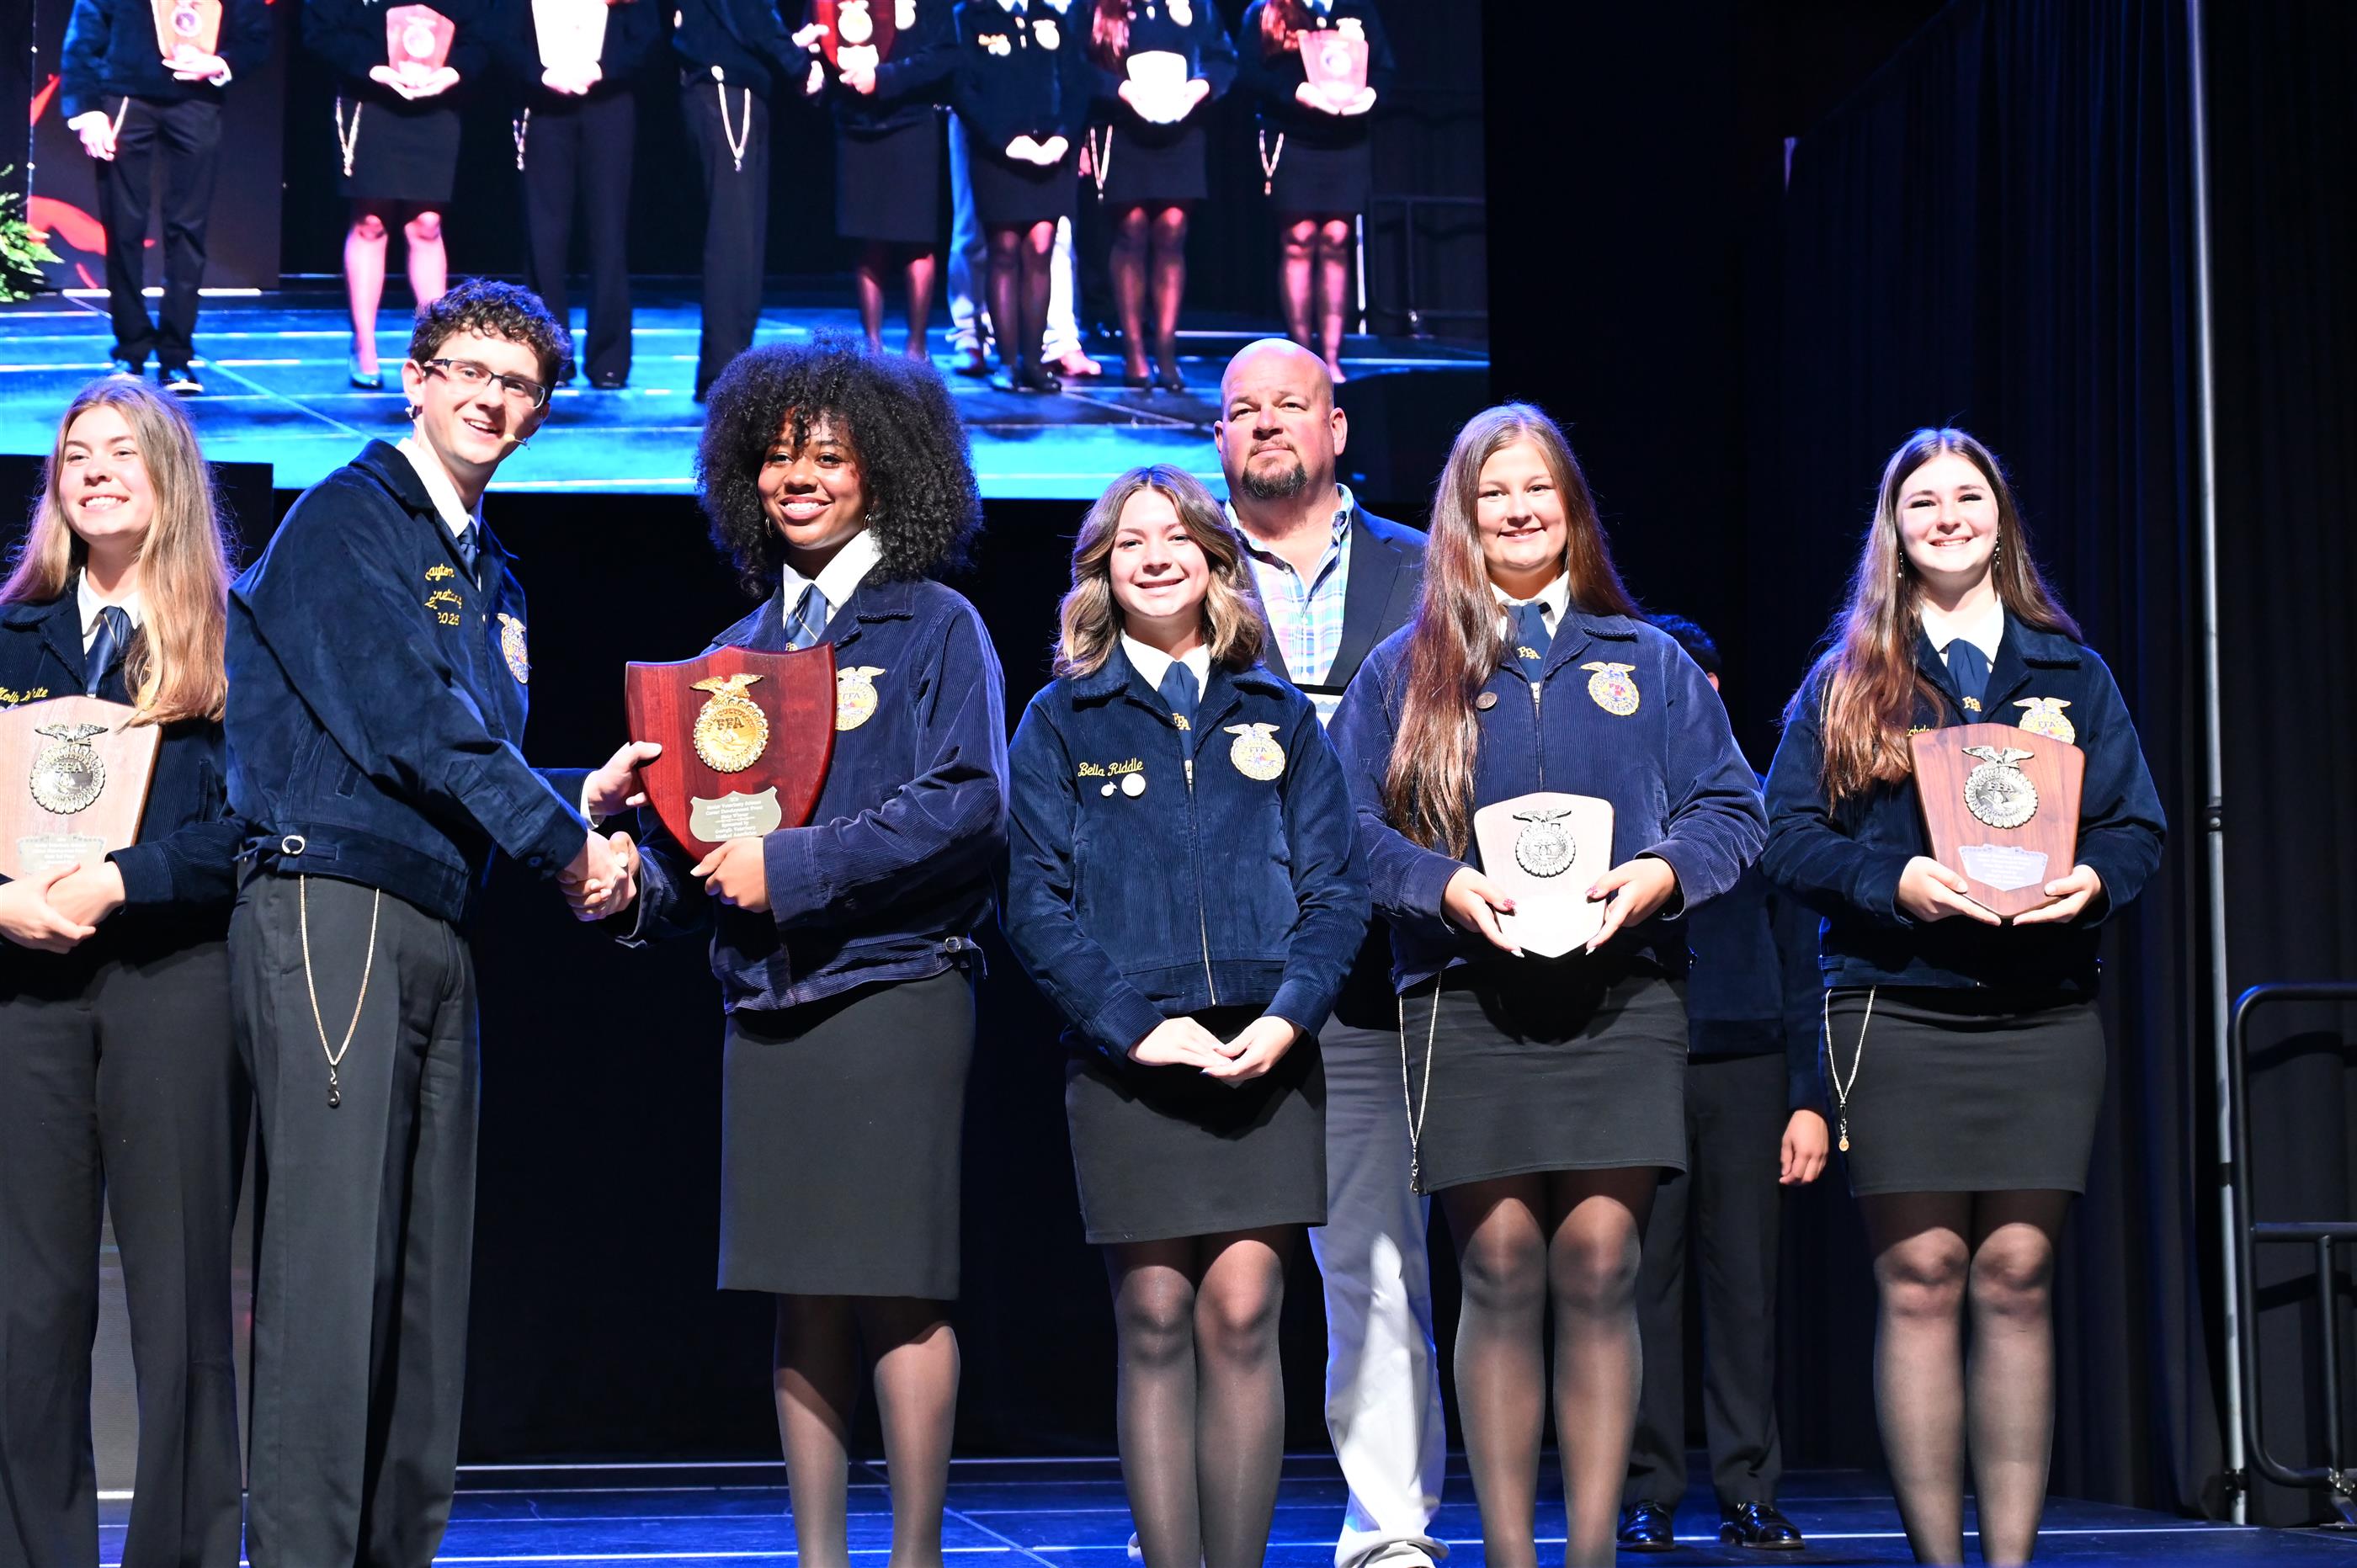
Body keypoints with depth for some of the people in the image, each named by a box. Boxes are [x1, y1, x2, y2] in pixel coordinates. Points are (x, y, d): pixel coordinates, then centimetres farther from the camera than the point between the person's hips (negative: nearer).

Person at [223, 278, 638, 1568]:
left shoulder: (485, 573, 24)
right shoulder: (348, 518, -2)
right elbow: (401, 714, -11)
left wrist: (578, 797, 8)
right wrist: (562, 842, -6)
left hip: (437, 930, 9)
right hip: (331, 901, -9)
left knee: (428, 1269, 6)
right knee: (331, 1255, -13)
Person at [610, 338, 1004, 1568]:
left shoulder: (935, 627, 2)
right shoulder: (743, 648, 18)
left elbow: (966, 806, -10)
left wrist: (793, 865, -14)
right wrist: (644, 876, -2)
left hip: (893, 989, -5)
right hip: (765, 995, 5)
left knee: (897, 1289, -6)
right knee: (801, 1296, 6)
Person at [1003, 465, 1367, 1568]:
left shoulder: (1277, 717, 14)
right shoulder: (1063, 721, 9)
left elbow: (1335, 885, 8)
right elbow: (1037, 902, 1)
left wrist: (1287, 1018, -8)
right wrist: (1136, 1023, -11)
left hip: (1264, 1055, 1)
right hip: (1127, 1056, -1)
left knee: (1242, 1316, -6)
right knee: (1155, 1324, -3)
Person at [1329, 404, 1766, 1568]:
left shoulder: (1648, 663, 17)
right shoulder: (1405, 668, 13)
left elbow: (1731, 806, 11)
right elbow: (1349, 820, 5)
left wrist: (1661, 874, -9)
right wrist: (1445, 887, -12)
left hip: (1620, 998, 1)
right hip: (1466, 1002, -1)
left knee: (1599, 1267, -7)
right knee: (1501, 1271, -5)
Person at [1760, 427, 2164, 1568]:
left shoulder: (2071, 674, 14)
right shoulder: (1846, 680, 10)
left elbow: (2137, 825, 10)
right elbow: (1790, 832, 2)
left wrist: (2094, 881, -12)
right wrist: (1895, 881, -15)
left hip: (2042, 1012, 1)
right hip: (1896, 1006, -1)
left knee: (2015, 1278, -1)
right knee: (1920, 1279, -4)